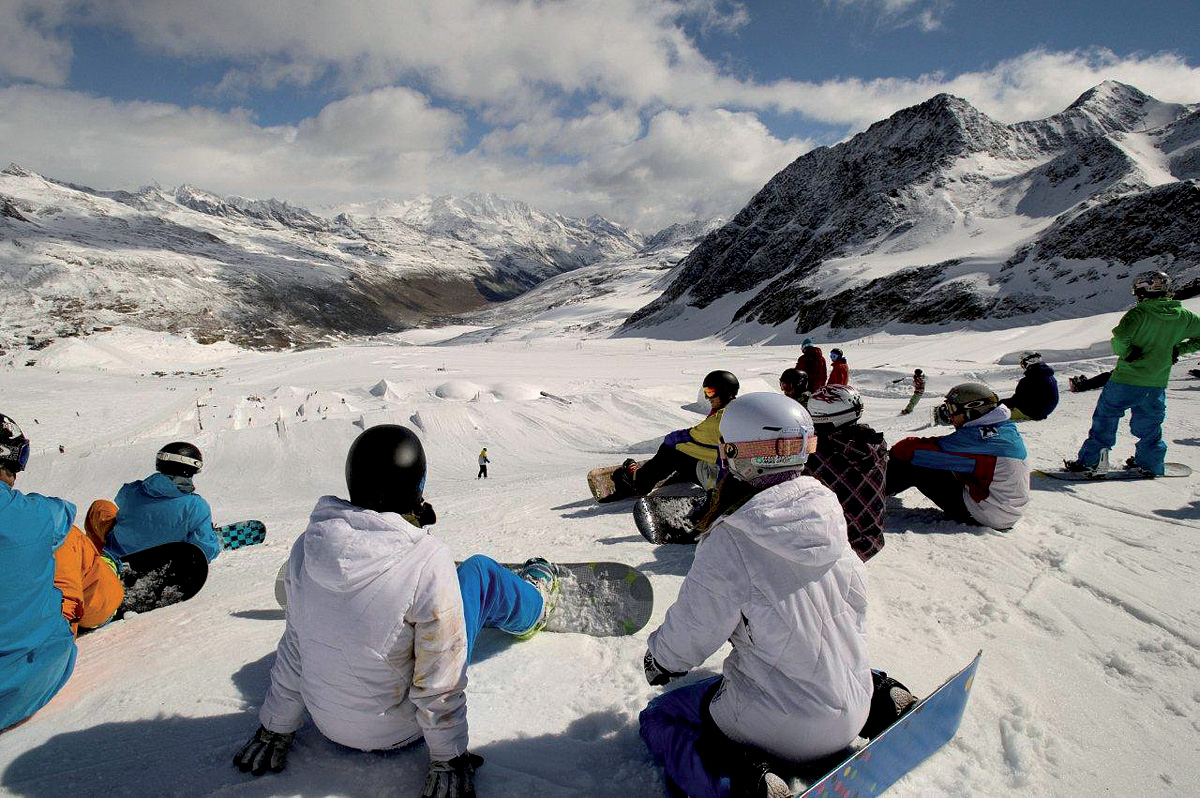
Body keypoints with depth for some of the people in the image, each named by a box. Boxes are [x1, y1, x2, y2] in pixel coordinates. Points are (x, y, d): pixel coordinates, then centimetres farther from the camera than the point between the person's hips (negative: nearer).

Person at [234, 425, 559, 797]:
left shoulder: (308, 545, -17)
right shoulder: (429, 561, -32)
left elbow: (293, 649, -4)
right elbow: (439, 682, -23)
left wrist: (274, 730, 11)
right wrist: (448, 760, -6)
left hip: (327, 722, 5)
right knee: (480, 571, 6)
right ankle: (534, 602, 38)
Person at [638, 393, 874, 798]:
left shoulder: (729, 544, -26)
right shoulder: (829, 514, -7)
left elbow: (690, 635, -14)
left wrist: (659, 660, 9)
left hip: (780, 727, -6)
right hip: (852, 710, 6)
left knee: (656, 719, 15)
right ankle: (878, 698, 14)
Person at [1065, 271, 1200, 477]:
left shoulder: (1140, 313, -14)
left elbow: (1120, 336, -28)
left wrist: (1126, 352, -10)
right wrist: (1177, 349, 12)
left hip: (1127, 380, -5)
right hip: (1157, 384, 5)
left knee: (1105, 420, 6)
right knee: (1149, 426, 20)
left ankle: (1089, 460, 7)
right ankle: (1151, 465, 27)